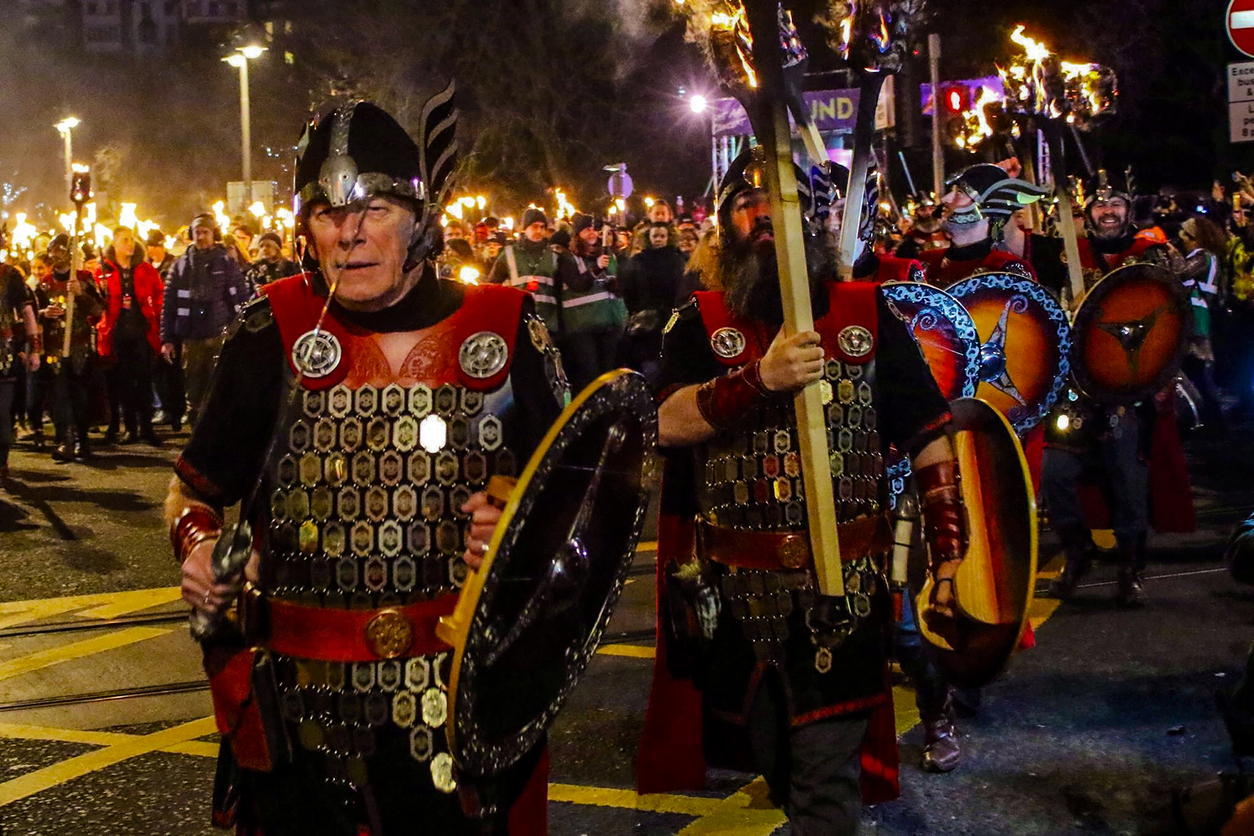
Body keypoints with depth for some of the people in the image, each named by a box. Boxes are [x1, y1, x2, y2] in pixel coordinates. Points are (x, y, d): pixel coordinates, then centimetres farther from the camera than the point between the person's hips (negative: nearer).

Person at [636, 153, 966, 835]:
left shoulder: (868, 313, 5)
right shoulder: (699, 323, 5)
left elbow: (930, 442, 3)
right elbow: (669, 422, -12)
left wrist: (949, 556, -4)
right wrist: (762, 378, -26)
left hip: (842, 588, -1)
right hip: (737, 592, 2)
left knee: (825, 776, -5)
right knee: (774, 766, 15)